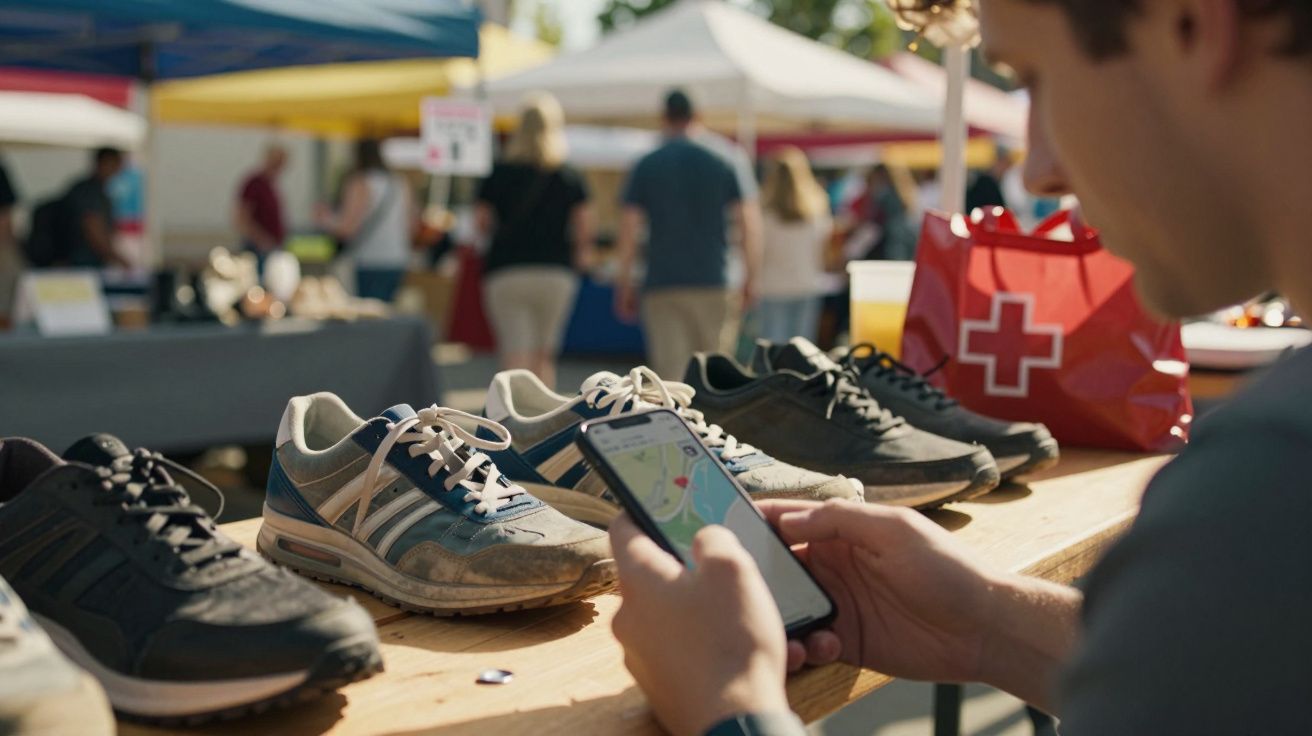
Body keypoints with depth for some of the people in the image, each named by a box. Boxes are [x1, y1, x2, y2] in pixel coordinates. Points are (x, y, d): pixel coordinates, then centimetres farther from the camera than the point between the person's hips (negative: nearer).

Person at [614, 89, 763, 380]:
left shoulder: (646, 167, 3)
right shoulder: (722, 165, 4)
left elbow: (628, 230, 0)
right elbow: (749, 223, 0)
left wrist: (624, 284, 7)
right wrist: (750, 279, 7)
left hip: (661, 283, 0)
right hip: (712, 282, 0)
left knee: (668, 371, -1)